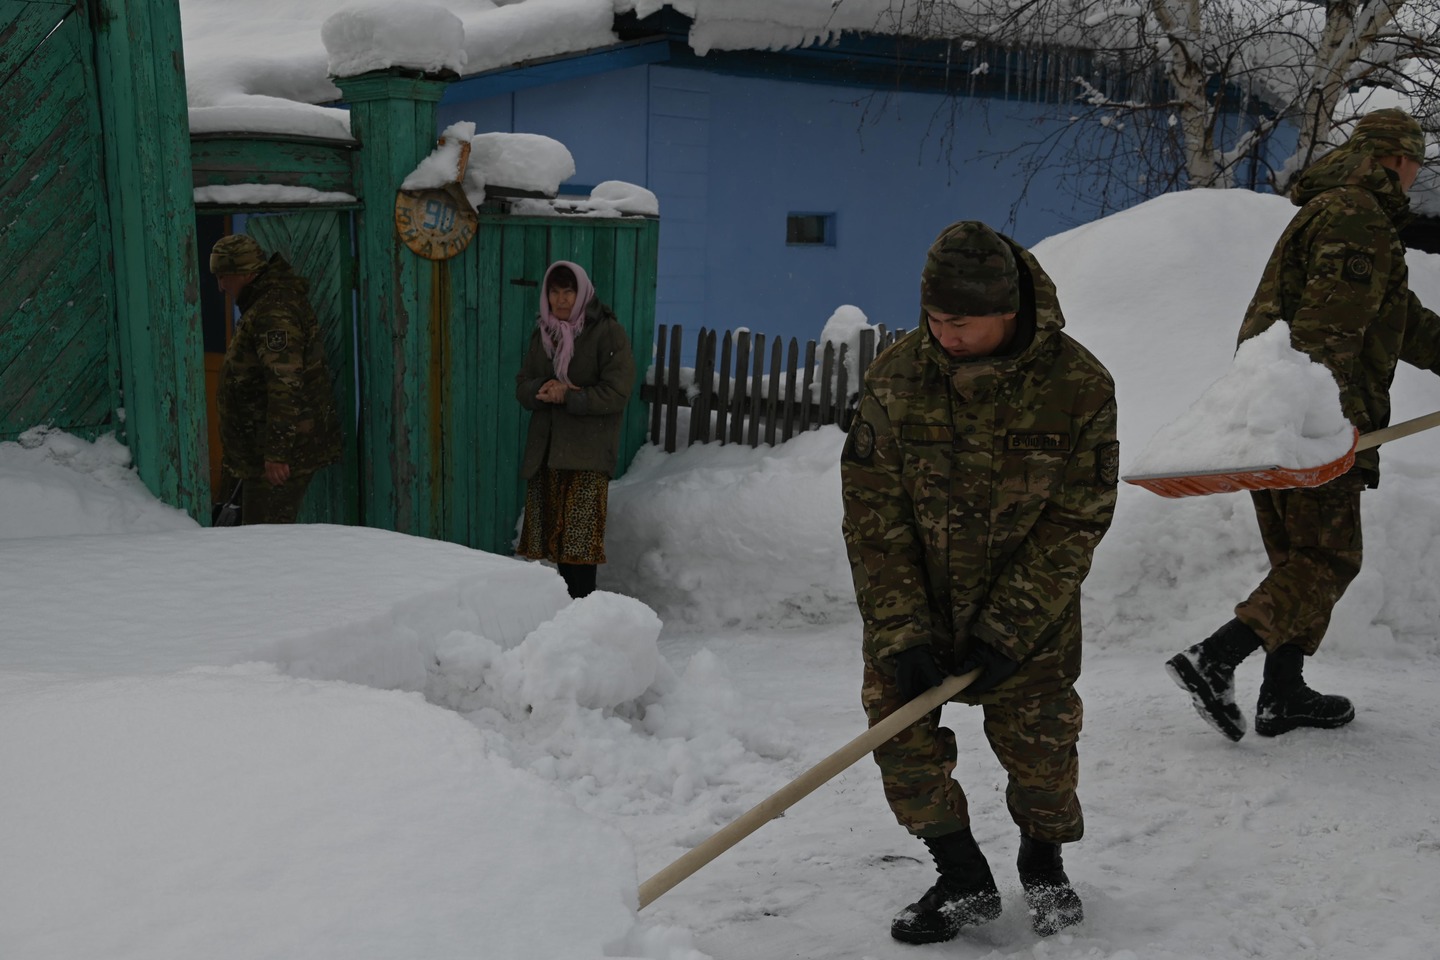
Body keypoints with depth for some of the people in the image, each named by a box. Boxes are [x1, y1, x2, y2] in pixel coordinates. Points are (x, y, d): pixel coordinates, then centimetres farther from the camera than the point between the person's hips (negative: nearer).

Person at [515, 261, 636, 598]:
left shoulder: (608, 333, -4)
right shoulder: (543, 334, 16)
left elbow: (616, 393, -11)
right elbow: (522, 386, 12)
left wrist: (567, 397, -14)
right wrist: (545, 388, -10)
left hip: (586, 455, -6)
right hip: (545, 452, 6)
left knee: (579, 543, -10)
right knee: (553, 539, 4)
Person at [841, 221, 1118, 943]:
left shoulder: (1078, 385, -16)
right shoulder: (895, 375, -13)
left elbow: (1077, 519, -12)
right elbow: (872, 511, -11)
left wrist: (1007, 631, -18)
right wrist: (901, 633, -18)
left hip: (1031, 603, -1)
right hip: (914, 596, 2)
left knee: (1038, 739, -1)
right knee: (899, 728, -6)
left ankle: (1044, 866, 30)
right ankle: (964, 882, 15)